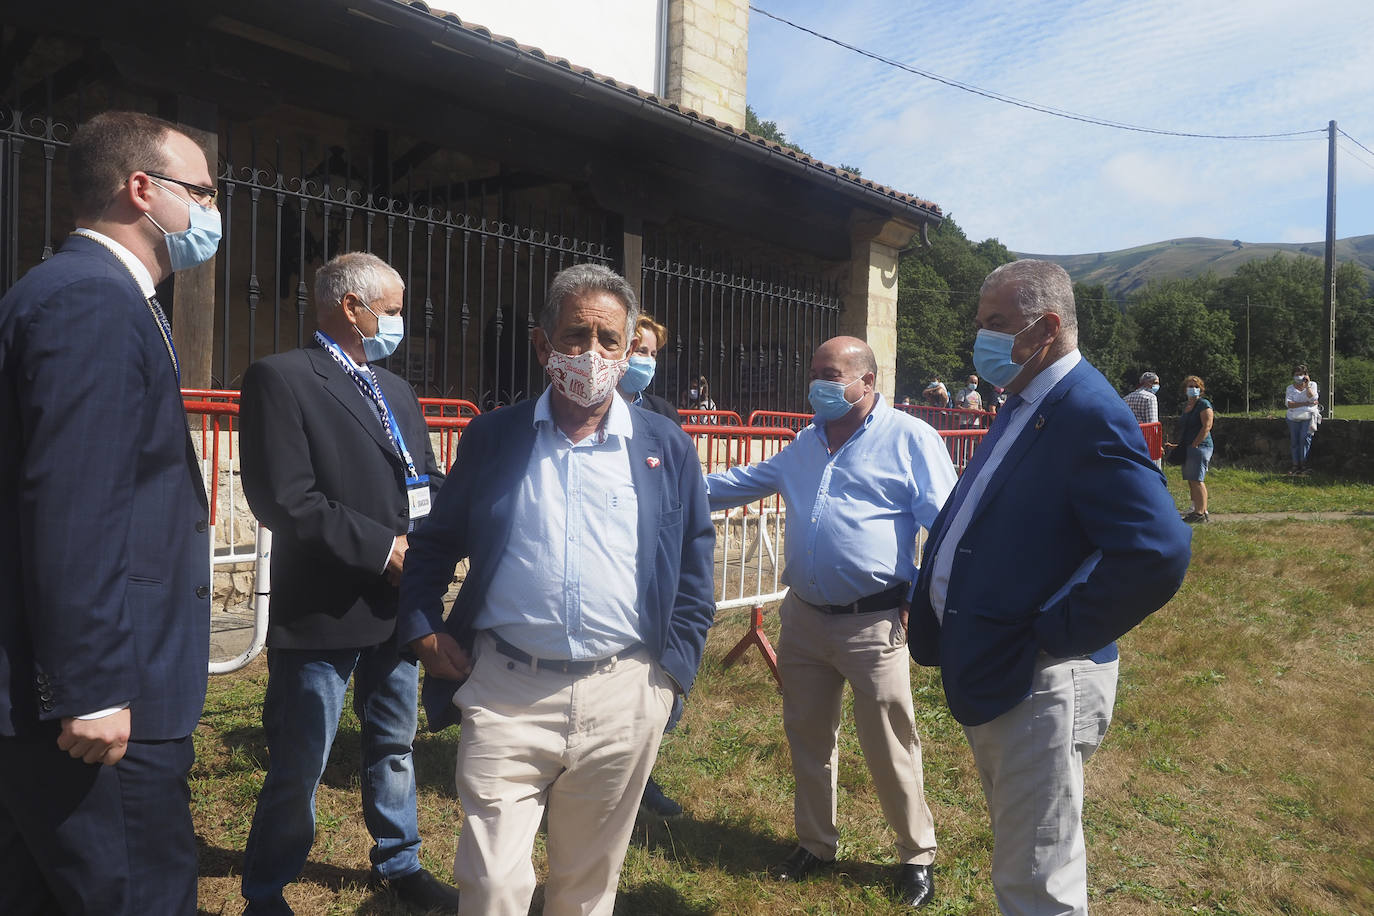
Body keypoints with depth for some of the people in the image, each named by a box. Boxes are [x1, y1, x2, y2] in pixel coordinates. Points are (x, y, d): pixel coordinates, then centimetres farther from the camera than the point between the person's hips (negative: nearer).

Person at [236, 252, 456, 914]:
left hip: (396, 604, 8)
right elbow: (283, 499, -21)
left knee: (394, 747, 22)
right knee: (298, 768, 6)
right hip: (322, 612, -7)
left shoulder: (396, 389, 14)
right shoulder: (279, 378, -11)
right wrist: (381, 547, -18)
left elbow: (426, 479, 13)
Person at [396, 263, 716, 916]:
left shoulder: (668, 449, 5)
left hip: (624, 697, 1)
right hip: (505, 692, 0)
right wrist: (424, 632, 2)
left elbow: (694, 574, 9)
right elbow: (433, 548, 14)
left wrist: (673, 670, 3)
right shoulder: (492, 438, 5)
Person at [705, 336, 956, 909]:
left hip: (873, 622, -6)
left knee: (890, 750, 2)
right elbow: (747, 481, 27)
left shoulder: (910, 438, -6)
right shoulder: (806, 443, 15)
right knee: (807, 737, 16)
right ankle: (816, 843, 36)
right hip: (804, 617, 6)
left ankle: (917, 855, 25)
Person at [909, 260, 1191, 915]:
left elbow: (1158, 554, -31)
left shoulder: (1091, 417, -20)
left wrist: (1053, 636, -23)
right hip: (986, 673, 9)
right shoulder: (1022, 406, 10)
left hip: (1036, 685, -9)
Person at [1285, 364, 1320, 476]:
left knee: (1304, 438, -18)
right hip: (1294, 418, 2)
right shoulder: (1290, 388, 10)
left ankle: (1304, 466, -18)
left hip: (1308, 416, -2)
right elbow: (1289, 404, -6)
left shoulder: (1312, 385, 9)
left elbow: (1312, 398, -9)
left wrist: (1307, 385, -10)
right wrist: (1306, 403, -14)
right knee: (1294, 441, -4)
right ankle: (1295, 465, -2)